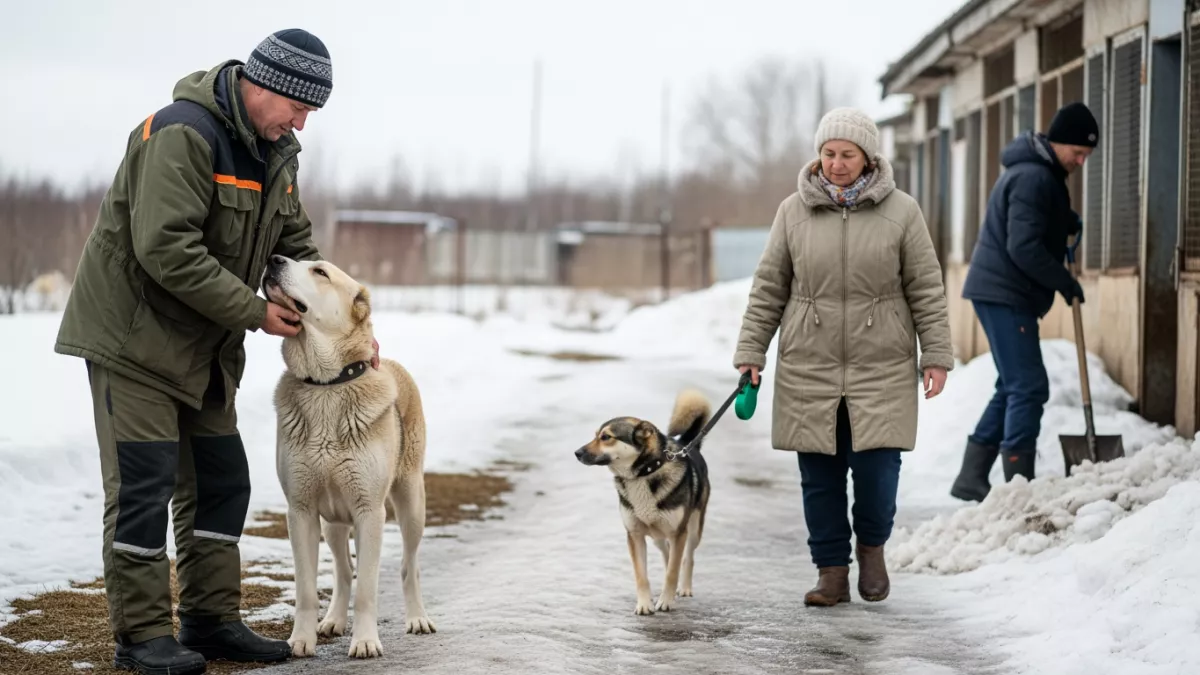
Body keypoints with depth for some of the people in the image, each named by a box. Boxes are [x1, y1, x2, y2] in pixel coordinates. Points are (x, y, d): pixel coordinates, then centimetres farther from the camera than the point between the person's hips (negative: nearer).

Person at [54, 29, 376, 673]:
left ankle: (210, 619, 18)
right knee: (143, 484, -7)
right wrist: (254, 312, -23)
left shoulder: (276, 151, 7)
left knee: (220, 481, 9)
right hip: (133, 335, -9)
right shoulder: (181, 134, -23)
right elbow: (165, 249, -29)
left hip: (203, 346, 9)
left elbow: (296, 245, 14)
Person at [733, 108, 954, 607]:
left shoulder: (901, 212, 0)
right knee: (820, 474, 3)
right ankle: (832, 571, 16)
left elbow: (926, 290, 3)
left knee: (877, 467, -6)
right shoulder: (794, 211, 4)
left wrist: (936, 355, -1)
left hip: (882, 367, -1)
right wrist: (750, 352, 3)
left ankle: (871, 545, 23)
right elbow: (768, 288, 8)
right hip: (809, 367, 1)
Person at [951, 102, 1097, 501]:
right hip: (1004, 294, -11)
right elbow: (1023, 248, -24)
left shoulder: (1041, 173, 15)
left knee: (1014, 387, 14)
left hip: (1006, 294, 11)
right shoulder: (1033, 177, -18)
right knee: (1029, 387, -10)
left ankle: (972, 478, 17)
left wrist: (1066, 223, 11)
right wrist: (1065, 282, -13)